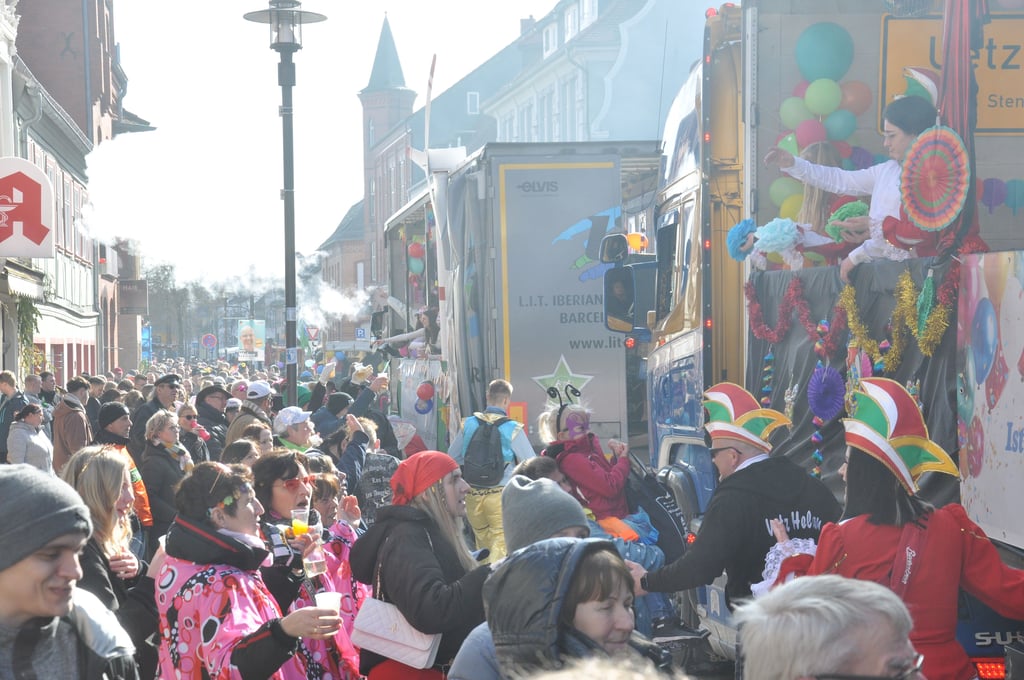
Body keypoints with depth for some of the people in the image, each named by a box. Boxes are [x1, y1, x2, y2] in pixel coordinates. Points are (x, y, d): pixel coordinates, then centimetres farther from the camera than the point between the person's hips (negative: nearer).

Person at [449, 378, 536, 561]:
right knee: (500, 546, -3)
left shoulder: (468, 424, 1)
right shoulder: (512, 429, -10)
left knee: (483, 540, 20)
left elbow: (452, 458, 10)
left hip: (472, 494, 4)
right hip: (501, 493, -4)